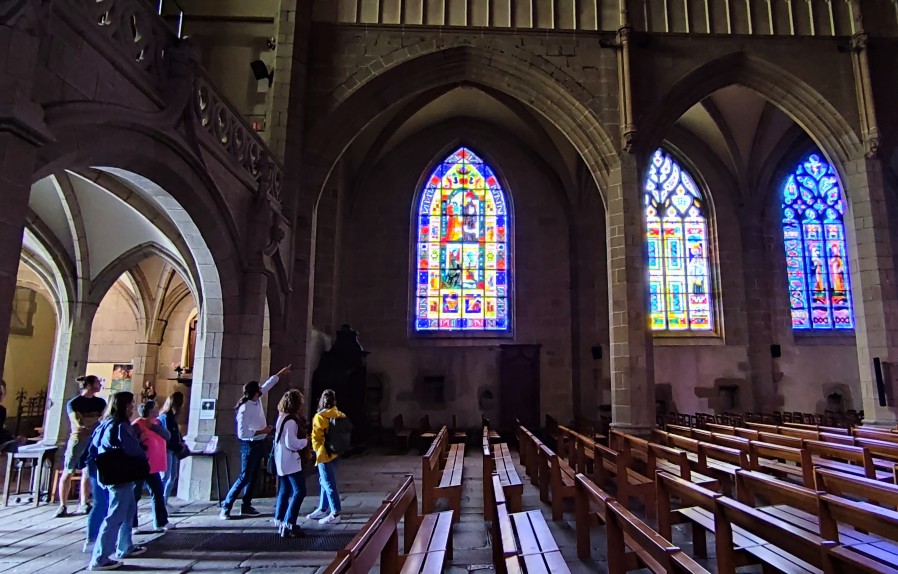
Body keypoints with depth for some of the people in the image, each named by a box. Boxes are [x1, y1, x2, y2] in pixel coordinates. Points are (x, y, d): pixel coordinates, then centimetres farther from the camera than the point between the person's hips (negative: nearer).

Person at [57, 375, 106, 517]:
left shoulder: (100, 402, 10)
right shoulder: (73, 403, -4)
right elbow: (79, 423, -15)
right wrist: (97, 419, -11)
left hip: (94, 440, 4)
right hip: (78, 440, -4)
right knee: (67, 473, 1)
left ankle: (83, 504, 15)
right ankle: (62, 506, 9)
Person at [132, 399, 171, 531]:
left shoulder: (156, 422, 8)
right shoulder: (137, 425, -16)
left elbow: (167, 436, -5)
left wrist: (155, 427, -15)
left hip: (153, 467, 8)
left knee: (158, 494, 12)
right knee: (134, 496, 2)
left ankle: (161, 522, 21)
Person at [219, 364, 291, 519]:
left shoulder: (257, 401, 0)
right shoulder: (245, 409, -24)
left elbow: (269, 383, 13)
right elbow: (242, 433, -27)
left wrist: (283, 371, 20)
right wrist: (261, 431, -23)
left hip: (259, 444, 9)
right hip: (250, 445, -9)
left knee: (253, 477, 13)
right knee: (244, 477, -4)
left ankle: (246, 507, 21)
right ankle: (226, 506, 6)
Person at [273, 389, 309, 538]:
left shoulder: (282, 417, 9)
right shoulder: (291, 420, -22)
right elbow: (291, 443, -25)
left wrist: (302, 434, 10)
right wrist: (305, 440, -10)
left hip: (283, 460, 10)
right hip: (290, 460, -10)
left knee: (285, 491, 17)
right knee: (299, 491, -8)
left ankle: (280, 521, 25)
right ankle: (288, 525, -8)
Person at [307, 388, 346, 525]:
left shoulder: (319, 417, -16)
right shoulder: (339, 415, 3)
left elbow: (316, 437, -15)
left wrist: (317, 449, 0)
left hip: (324, 454, -8)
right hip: (334, 453, 8)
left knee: (329, 483, -2)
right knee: (325, 481, 19)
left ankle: (335, 514, 1)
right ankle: (323, 509, 29)